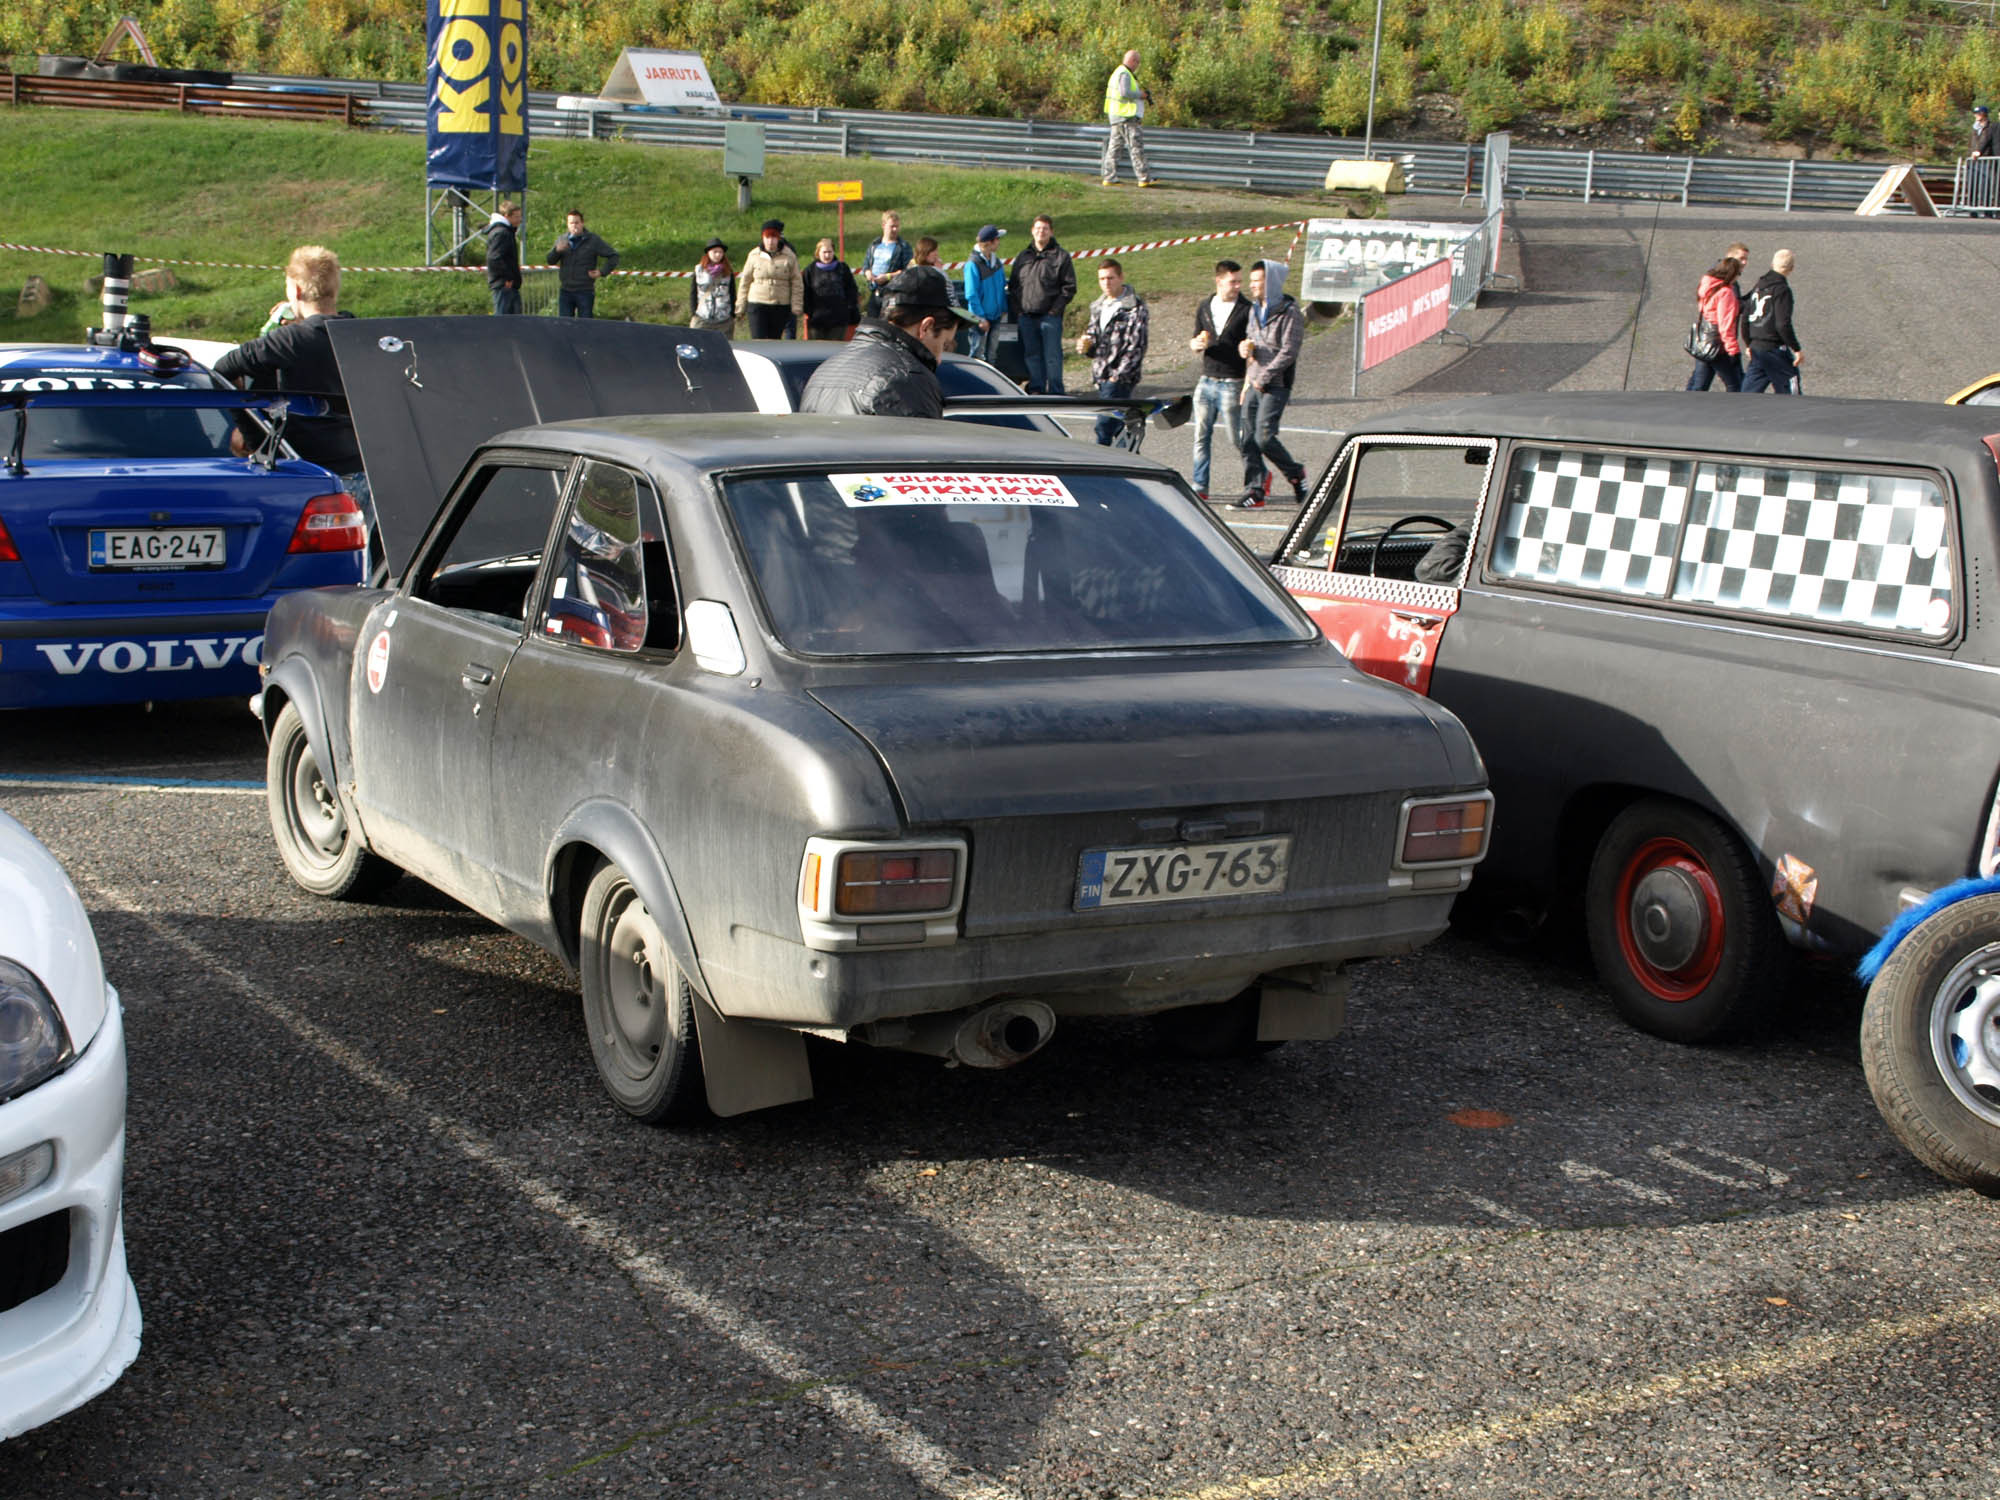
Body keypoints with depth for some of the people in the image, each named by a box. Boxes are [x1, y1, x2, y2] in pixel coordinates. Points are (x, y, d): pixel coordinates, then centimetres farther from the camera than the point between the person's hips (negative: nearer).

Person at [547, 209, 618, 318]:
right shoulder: (561, 239, 9)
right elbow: (550, 261, 3)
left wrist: (602, 273, -8)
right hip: (565, 291, 3)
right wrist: (557, 250, -18)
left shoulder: (593, 240, 0)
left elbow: (613, 256, 2)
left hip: (585, 292, -3)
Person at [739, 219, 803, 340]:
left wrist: (796, 308, -3)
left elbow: (797, 283, 3)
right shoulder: (754, 256, 2)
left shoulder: (789, 256, 0)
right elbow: (745, 282, 10)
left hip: (781, 307, 0)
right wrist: (740, 307, 10)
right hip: (757, 304, 0)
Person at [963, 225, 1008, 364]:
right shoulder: (973, 265, -16)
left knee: (991, 353, 13)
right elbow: (971, 295, -16)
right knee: (977, 353, -3)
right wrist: (981, 318, -18)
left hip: (996, 316, 7)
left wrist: (1004, 309, 10)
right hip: (981, 317, -7)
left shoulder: (997, 262, 7)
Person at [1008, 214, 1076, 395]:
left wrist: (1055, 309, -10)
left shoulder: (1061, 256, 1)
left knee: (1052, 355, -5)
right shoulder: (1023, 257, 15)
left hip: (1050, 316, -4)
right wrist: (1017, 307, 6)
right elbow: (1013, 285, 19)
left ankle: (1055, 392, -1)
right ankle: (1036, 389, 17)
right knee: (1032, 355, 8)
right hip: (1027, 317, 5)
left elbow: (1069, 287, -2)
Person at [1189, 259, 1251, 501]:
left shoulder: (1246, 310, -5)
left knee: (1236, 440, -2)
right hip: (1206, 381, 5)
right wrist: (1197, 344, -8)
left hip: (1232, 384, -5)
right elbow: (1194, 341, 18)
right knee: (1201, 436, 4)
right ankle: (1200, 487, 10)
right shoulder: (1204, 307, 10)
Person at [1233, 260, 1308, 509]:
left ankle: (1295, 473, 7)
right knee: (1249, 439, 0)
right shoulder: (1255, 310, 16)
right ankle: (1254, 491, 2)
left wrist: (1264, 377, -15)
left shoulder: (1289, 313, -9)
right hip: (1254, 383, 7)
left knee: (1264, 436, -15)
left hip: (1275, 386, -7)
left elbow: (1289, 352, -14)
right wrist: (1244, 346, 3)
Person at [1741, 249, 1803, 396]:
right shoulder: (1782, 289, -13)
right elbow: (1783, 324, -19)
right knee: (1788, 391, 1)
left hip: (1756, 347, 7)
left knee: (1749, 390, 8)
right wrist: (1796, 349, -12)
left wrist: (1749, 344, 24)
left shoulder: (1758, 286, 11)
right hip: (1775, 348, -7)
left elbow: (1746, 317, 16)